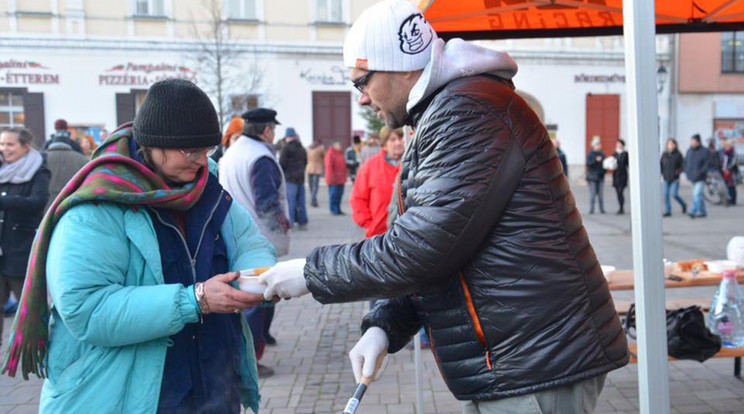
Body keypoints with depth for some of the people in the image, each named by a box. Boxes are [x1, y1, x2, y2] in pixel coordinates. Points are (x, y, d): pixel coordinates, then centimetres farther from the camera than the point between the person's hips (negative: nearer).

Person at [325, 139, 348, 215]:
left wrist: (344, 176, 19)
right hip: (334, 179, -8)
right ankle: (334, 210, -2)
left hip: (341, 179, 8)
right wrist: (332, 176, -21)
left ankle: (338, 210, 15)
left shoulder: (340, 153, 18)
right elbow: (329, 166, -15)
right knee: (333, 194, -6)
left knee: (339, 194, 9)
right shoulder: (330, 154, -9)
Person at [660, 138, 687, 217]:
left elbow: (683, 165, 1)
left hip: (675, 178, -3)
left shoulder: (678, 154, -2)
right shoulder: (664, 154, 6)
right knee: (666, 195, -2)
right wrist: (661, 173, 2)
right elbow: (661, 165, 13)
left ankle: (683, 205, 19)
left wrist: (679, 172, -13)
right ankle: (667, 211, 7)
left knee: (674, 194, -10)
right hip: (666, 178, 3)